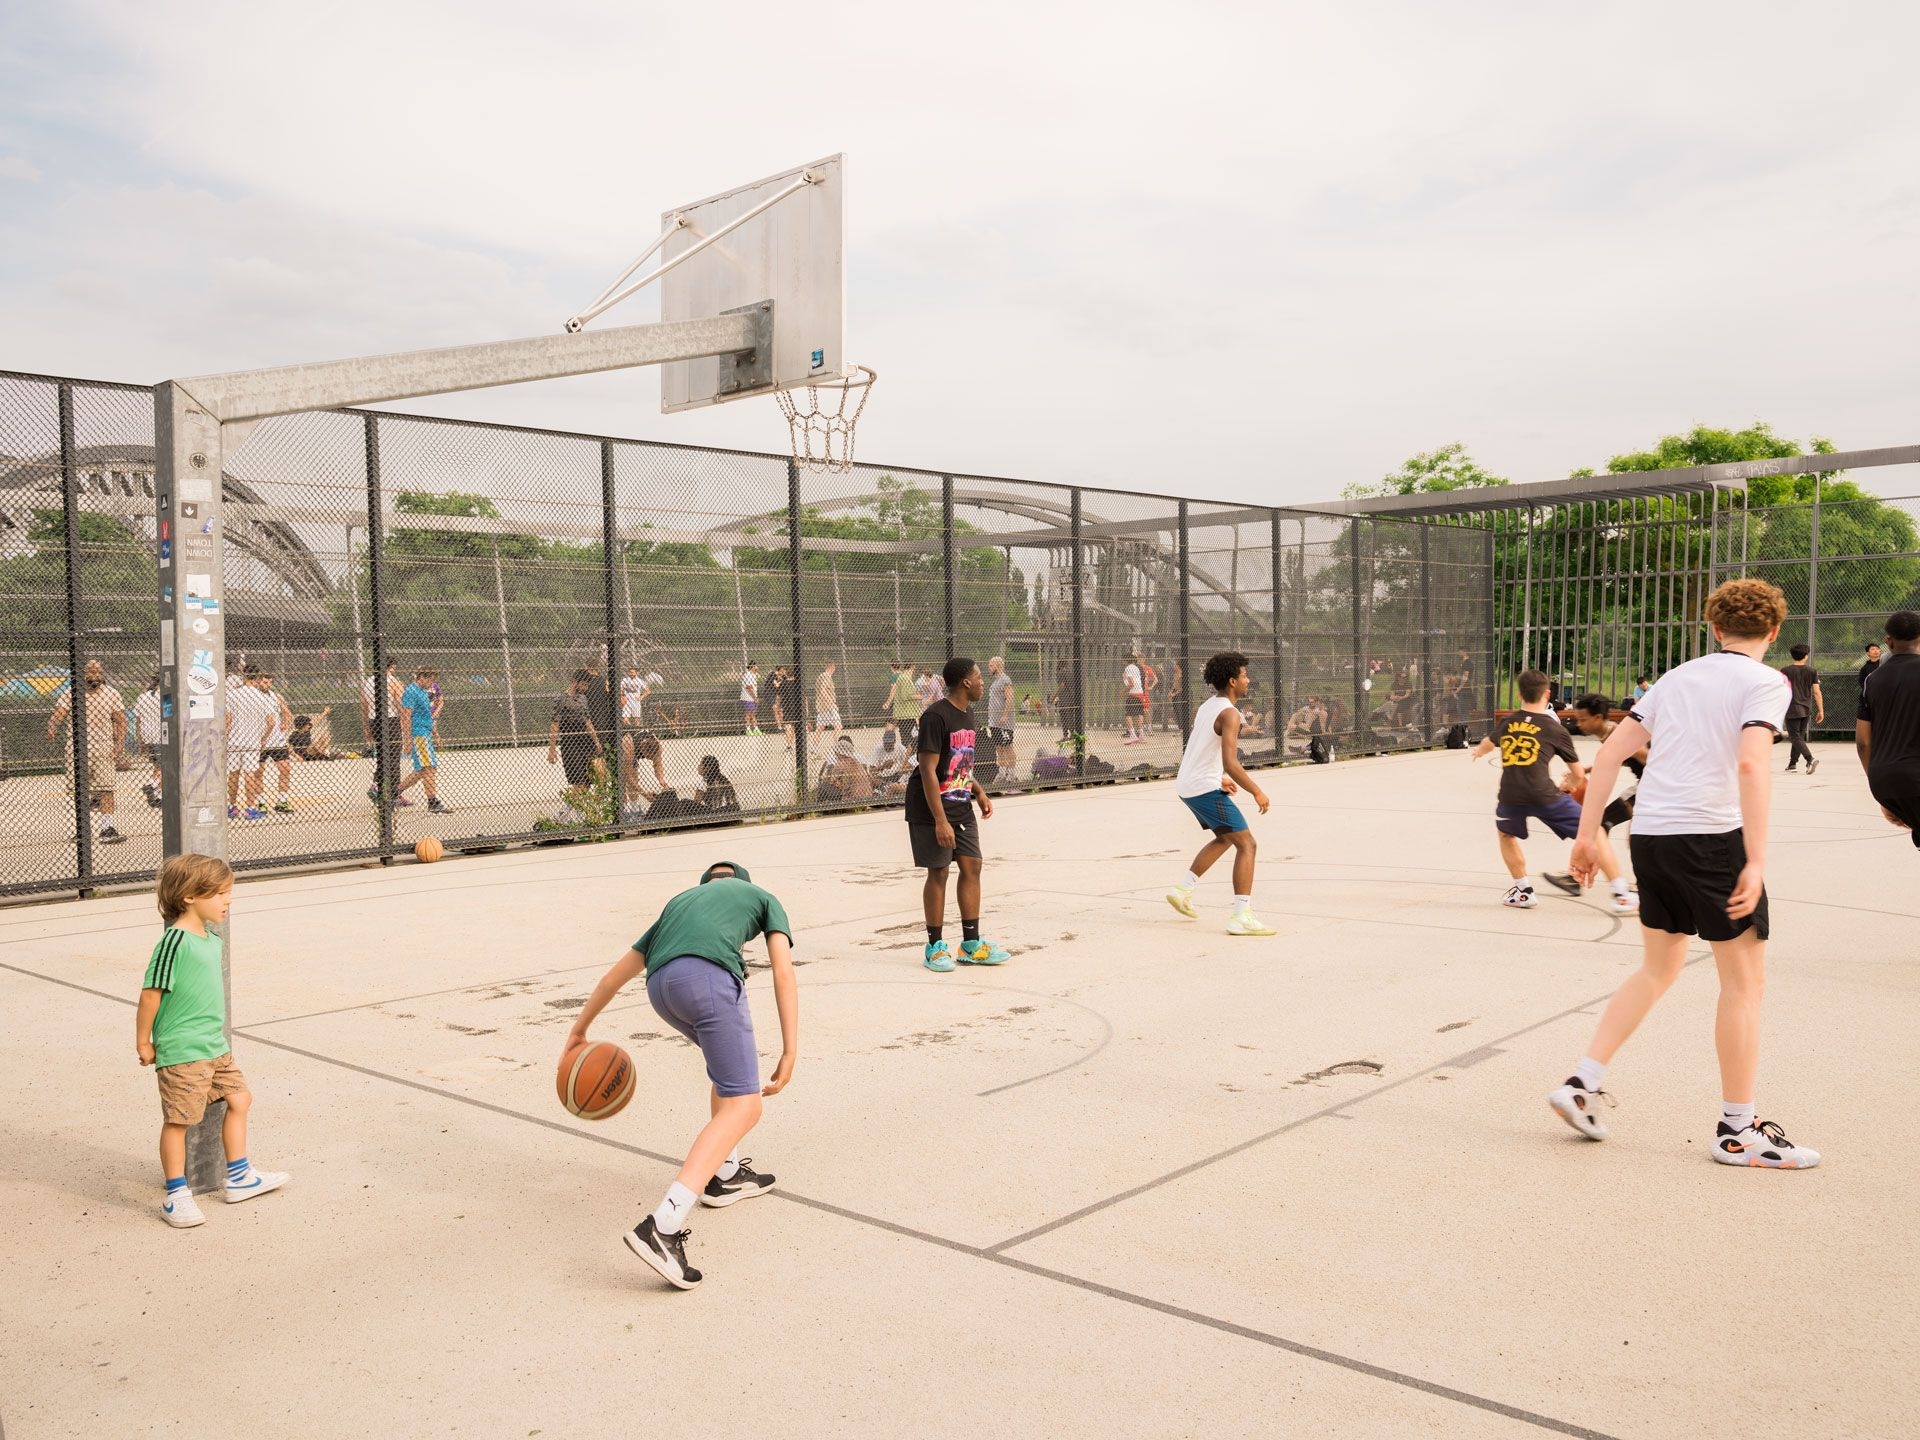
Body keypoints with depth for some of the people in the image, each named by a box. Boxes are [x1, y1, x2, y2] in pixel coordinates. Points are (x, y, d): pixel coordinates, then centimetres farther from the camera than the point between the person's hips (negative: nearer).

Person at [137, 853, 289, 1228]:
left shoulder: (212, 937, 7)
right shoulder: (175, 941, -20)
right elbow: (151, 993, -16)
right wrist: (143, 1043, -10)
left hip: (215, 1046, 9)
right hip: (181, 1052, -9)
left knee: (239, 1099, 16)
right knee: (178, 1120, 2)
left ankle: (239, 1177, 28)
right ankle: (175, 1196, 14)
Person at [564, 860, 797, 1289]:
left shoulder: (680, 901, 39)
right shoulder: (764, 898, 29)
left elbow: (616, 975, 40)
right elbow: (783, 973, 12)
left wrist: (580, 1030, 50)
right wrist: (790, 1052, 7)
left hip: (659, 985, 6)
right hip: (710, 975, -6)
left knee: (729, 1061, 32)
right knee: (742, 1108, -4)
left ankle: (726, 1174, 39)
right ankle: (663, 1227, -18)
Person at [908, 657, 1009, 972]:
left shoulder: (967, 713, 10)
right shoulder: (936, 716, -18)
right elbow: (928, 771, -21)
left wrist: (978, 791, 13)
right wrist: (940, 821, -24)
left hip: (961, 808, 8)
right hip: (932, 809, -8)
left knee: (972, 866, 5)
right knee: (938, 872, -3)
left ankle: (970, 944, 13)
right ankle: (935, 946, 9)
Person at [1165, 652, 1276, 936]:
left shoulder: (1205, 707, 12)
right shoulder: (1229, 713, -17)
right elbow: (1230, 762, -25)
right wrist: (1256, 792, -16)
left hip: (1186, 785, 10)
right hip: (1205, 788, -10)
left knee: (1225, 838, 26)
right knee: (1246, 845, -7)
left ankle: (1183, 889, 26)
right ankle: (1241, 916, -13)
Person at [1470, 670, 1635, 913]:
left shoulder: (1507, 724, 20)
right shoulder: (1555, 729, 11)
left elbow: (1487, 744, 46)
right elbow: (1579, 776, 18)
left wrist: (1477, 752, 70)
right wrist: (1565, 787, 41)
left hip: (1510, 796, 3)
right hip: (1544, 794, -2)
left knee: (1505, 834, 33)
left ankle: (1524, 891, 29)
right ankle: (1622, 896, 7)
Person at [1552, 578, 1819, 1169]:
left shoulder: (1677, 677, 16)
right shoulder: (1765, 682, -2)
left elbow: (1610, 752, 12)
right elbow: (1751, 765, -19)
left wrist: (1588, 833, 15)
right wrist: (1756, 861, -19)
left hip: (1649, 834, 7)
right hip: (1712, 837, -6)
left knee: (1659, 968, 20)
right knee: (1745, 980, 7)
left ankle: (1582, 1083, 16)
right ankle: (1738, 1129, 14)